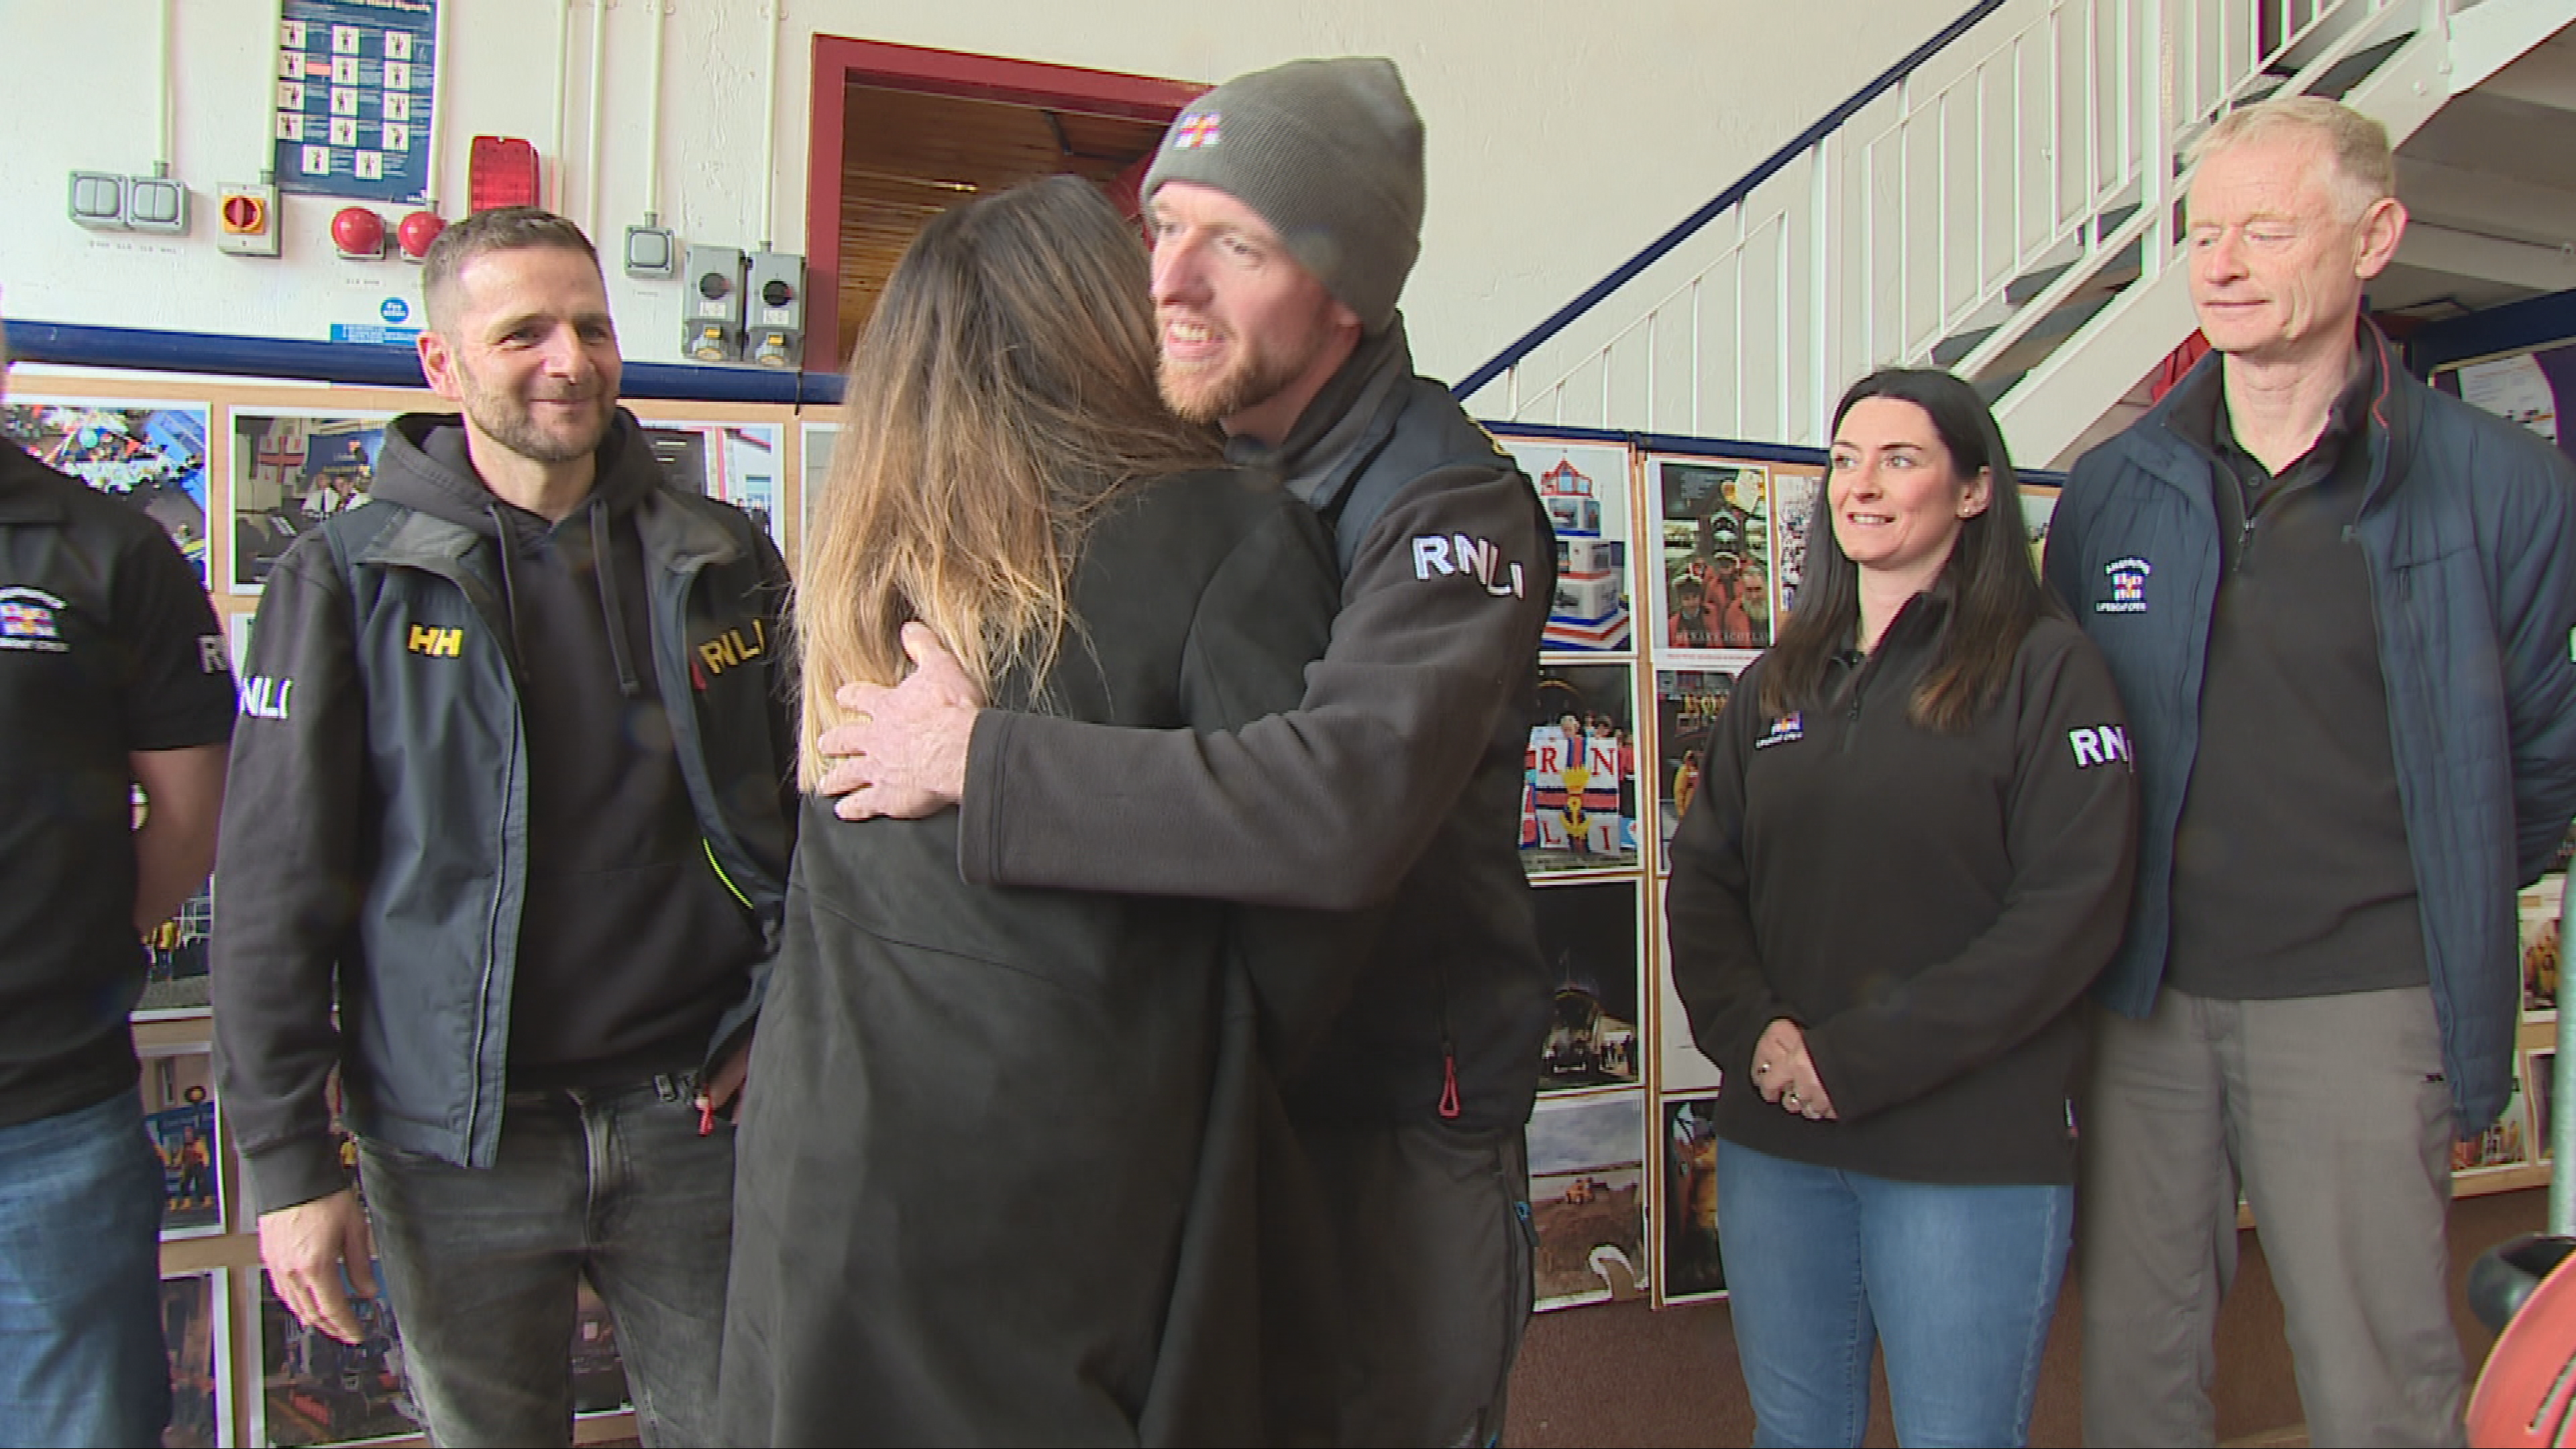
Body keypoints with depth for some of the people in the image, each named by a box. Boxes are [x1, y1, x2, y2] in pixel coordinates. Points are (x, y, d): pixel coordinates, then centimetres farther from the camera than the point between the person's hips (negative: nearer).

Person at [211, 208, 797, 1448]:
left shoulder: (722, 562, 3)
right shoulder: (349, 580, -4)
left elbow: (810, 808, 11)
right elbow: (273, 888, -4)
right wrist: (286, 1160, -5)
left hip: (696, 1119, 2)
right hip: (458, 1146, -1)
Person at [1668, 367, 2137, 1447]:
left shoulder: (2044, 668, -4)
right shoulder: (1779, 682, 13)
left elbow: (2073, 906, -13)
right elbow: (1701, 878, 10)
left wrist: (1858, 1058, -16)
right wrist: (1752, 1031, -9)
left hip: (1972, 1150, -4)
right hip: (1773, 1139, 5)